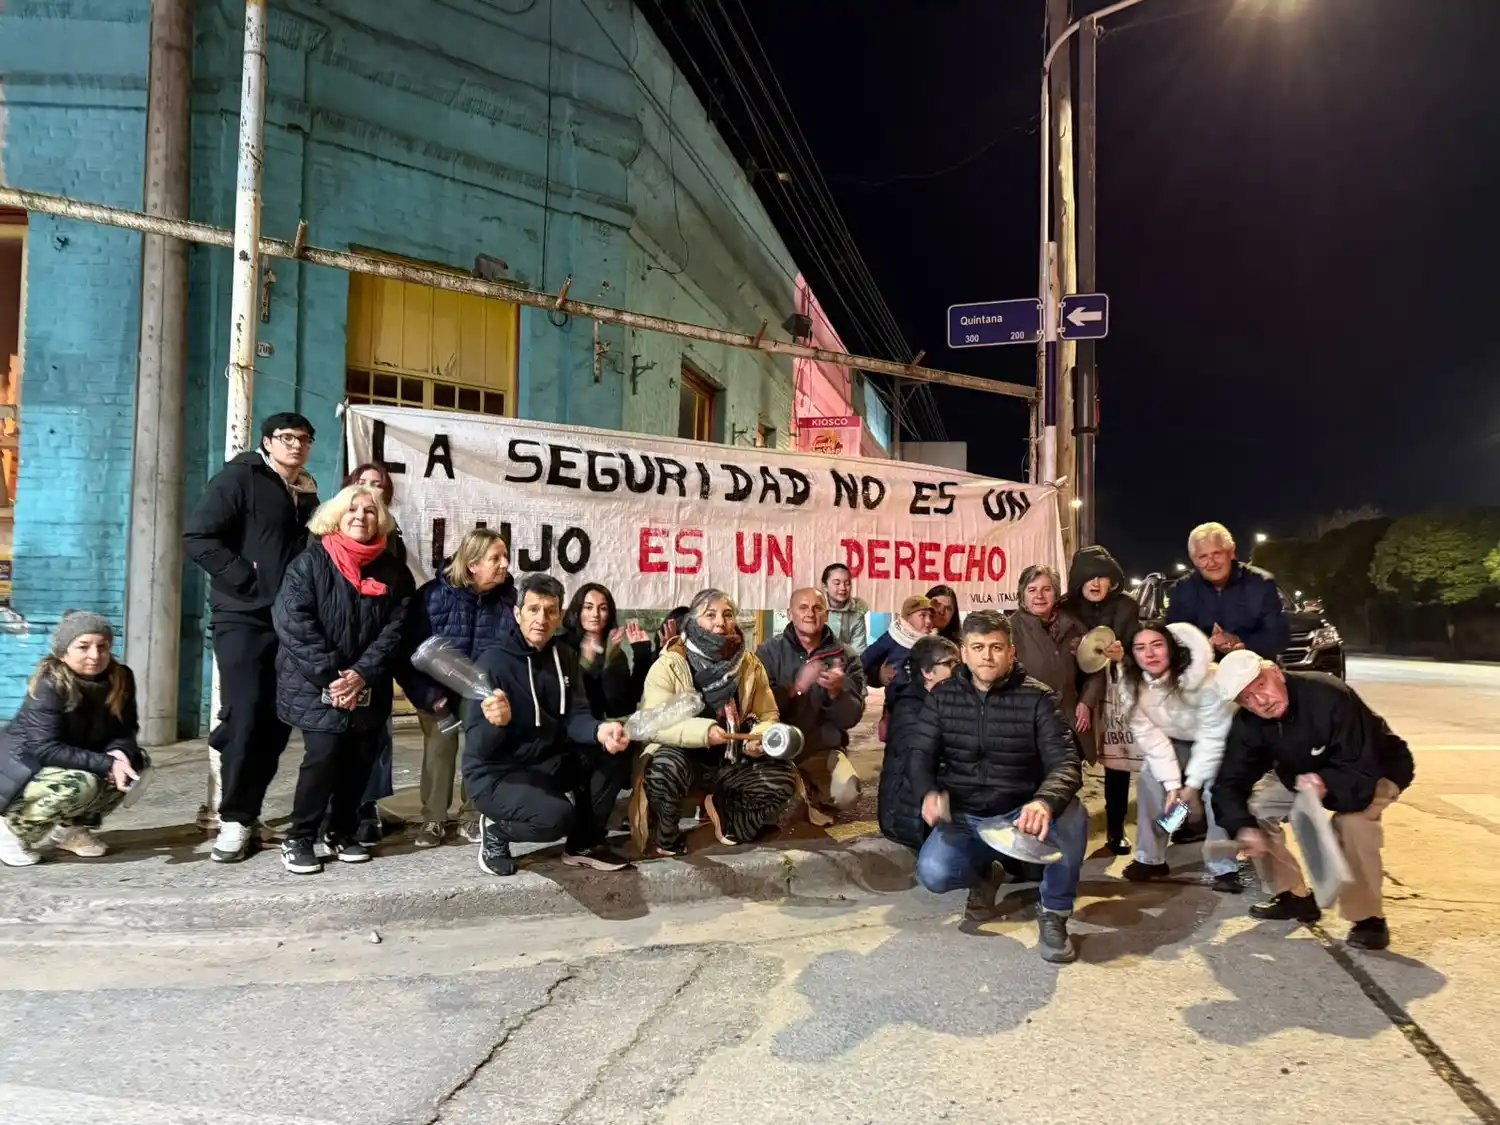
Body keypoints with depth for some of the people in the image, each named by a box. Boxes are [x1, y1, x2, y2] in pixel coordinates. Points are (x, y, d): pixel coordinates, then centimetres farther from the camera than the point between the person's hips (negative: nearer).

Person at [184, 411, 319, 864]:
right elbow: (198, 537, -13)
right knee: (244, 718, -7)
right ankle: (236, 820, 6)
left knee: (277, 722, 7)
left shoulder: (307, 493, 16)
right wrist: (245, 578, -15)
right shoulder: (240, 477, -4)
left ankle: (247, 813, 20)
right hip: (243, 617, -6)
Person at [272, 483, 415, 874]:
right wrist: (331, 675, -18)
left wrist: (362, 674, -14)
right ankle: (299, 838, 6)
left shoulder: (394, 572, 5)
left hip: (368, 690, 3)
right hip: (316, 686, -3)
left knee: (360, 761, 5)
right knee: (323, 756, -12)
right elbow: (292, 621, -13)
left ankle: (342, 833, 25)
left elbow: (395, 630, -1)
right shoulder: (310, 562, -4)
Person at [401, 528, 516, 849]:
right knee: (439, 750, 5)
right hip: (439, 689, -2)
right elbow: (412, 649, -18)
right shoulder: (434, 595, -22)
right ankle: (434, 819, 19)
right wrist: (427, 695, -23)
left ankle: (472, 817, 20)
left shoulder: (507, 597, -15)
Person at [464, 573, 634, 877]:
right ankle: (495, 831, 2)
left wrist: (600, 730, -30)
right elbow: (478, 746, -21)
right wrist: (496, 723, -44)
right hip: (496, 774, -7)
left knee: (615, 754, -11)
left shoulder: (564, 655, 2)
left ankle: (584, 844, 5)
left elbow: (575, 717, -7)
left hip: (548, 762, 7)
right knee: (557, 815, -31)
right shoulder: (493, 662, -18)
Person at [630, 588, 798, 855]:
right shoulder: (669, 664, -12)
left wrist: (760, 737, -21)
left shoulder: (750, 664, 0)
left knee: (784, 777, -18)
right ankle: (666, 838, -6)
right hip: (684, 759, -4)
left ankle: (727, 813, 9)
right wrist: (703, 731, -35)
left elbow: (769, 715, 3)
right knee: (664, 768, -37)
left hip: (732, 762, 4)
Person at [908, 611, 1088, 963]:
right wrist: (929, 792, -24)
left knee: (1071, 815, -33)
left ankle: (1054, 913, -8)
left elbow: (1066, 763, -17)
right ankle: (982, 873, 12)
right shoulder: (943, 696, 0)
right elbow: (921, 755, 0)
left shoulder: (1036, 697, -8)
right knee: (933, 873, -26)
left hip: (1020, 813, -1)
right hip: (963, 817, 2)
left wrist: (1044, 802, -40)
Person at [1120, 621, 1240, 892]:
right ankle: (1150, 858, 3)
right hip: (1174, 740, 4)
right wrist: (1172, 784, -21)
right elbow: (1148, 734, -17)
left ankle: (1224, 867, -10)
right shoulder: (1134, 684, -23)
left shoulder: (1205, 678, -37)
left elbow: (1213, 736, -29)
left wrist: (1192, 784, -25)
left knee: (1214, 790, -23)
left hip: (1217, 739, -4)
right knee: (1149, 781, -11)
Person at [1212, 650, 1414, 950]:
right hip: (1303, 774, 6)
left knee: (1352, 819, -35)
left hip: (1378, 771, -6)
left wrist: (1327, 785, -59)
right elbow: (1229, 783, -20)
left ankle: (1369, 917, -15)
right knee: (1255, 807, -11)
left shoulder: (1330, 697, -38)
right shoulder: (1246, 724, -20)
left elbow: (1362, 773, -39)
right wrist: (1243, 827, -37)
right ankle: (1295, 896, 7)